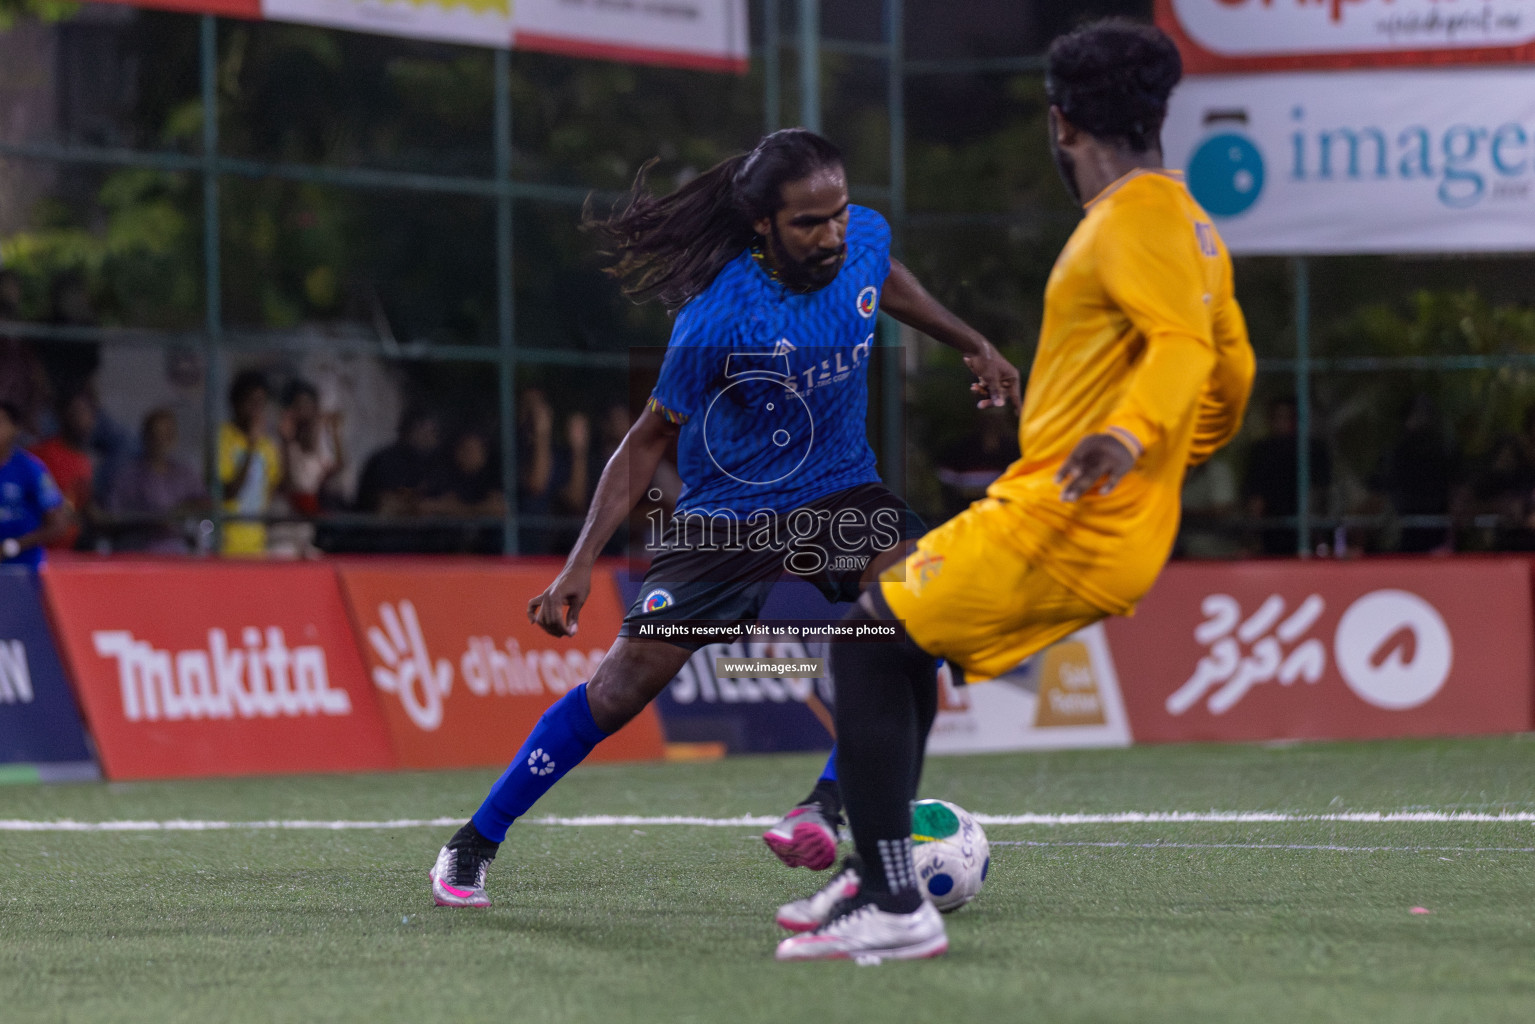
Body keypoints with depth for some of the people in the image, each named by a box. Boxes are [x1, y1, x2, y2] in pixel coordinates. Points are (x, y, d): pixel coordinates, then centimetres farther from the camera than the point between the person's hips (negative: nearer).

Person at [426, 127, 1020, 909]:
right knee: (623, 685, -7)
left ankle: (827, 805, -19)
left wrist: (973, 346, 21)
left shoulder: (864, 239, -12)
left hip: (841, 492, 4)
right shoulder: (718, 318, -26)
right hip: (728, 513, -4)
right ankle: (475, 842, 10)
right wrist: (581, 563, -17)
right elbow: (651, 439, -13)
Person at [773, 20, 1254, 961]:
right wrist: (1165, 461, 38)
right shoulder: (1191, 225, 17)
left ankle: (895, 910, -12)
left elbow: (1183, 343, -27)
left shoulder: (1135, 219, -12)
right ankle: (878, 873, 24)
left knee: (868, 641, -7)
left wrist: (1130, 435, -43)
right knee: (902, 623, 23)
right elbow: (1231, 373, 25)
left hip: (1062, 525, -10)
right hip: (1123, 533, 10)